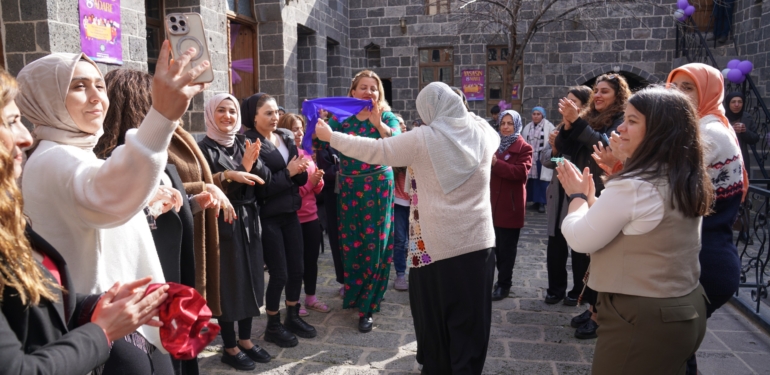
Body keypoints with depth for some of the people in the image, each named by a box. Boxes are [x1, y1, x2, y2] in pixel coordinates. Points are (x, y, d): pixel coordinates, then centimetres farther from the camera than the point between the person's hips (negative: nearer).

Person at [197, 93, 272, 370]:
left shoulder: (243, 144, 9)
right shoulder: (205, 148, -8)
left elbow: (265, 181, 2)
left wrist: (252, 164, -15)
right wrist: (227, 176, -26)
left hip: (248, 222, 6)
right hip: (223, 225, -6)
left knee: (250, 279, 12)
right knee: (229, 283, 2)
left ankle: (245, 340, 27)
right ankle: (230, 347, 17)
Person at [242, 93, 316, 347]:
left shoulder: (287, 138, 7)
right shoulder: (249, 143, -13)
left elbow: (300, 178, 8)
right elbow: (259, 185, -20)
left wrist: (301, 170, -13)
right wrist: (288, 172, -19)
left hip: (290, 213, 7)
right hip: (268, 218, -6)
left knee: (297, 268, 13)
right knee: (279, 274, 1)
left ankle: (293, 318, 32)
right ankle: (273, 326, 21)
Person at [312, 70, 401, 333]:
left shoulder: (387, 117, 1)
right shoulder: (342, 117, 5)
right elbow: (322, 144, -4)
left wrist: (377, 122, -26)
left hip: (378, 189, -2)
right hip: (348, 189, 2)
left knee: (374, 245, 0)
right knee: (350, 244, 8)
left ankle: (367, 307, 12)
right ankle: (353, 295, 33)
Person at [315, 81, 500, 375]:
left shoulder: (423, 138, -10)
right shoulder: (483, 133, 1)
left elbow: (375, 150, -5)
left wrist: (331, 137, 6)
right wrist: (466, 115, 31)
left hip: (439, 244, -2)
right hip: (479, 241, 3)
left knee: (434, 311, 17)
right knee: (470, 316, 11)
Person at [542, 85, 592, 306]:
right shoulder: (561, 128, 8)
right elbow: (545, 159, 4)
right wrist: (554, 148, -15)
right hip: (559, 192, 6)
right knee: (555, 243, 12)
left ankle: (579, 291, 25)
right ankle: (556, 288, 27)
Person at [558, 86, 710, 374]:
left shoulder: (633, 187, -24)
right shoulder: (689, 182, 6)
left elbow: (579, 238, -14)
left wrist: (578, 196, 2)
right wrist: (591, 198, 12)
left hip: (641, 320, -9)